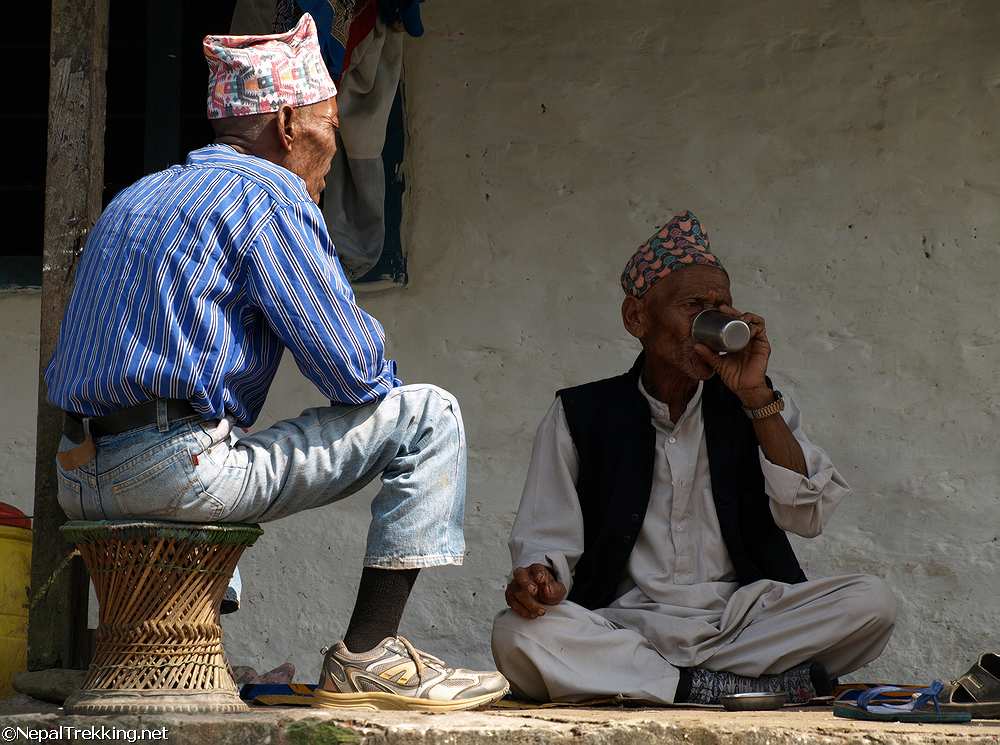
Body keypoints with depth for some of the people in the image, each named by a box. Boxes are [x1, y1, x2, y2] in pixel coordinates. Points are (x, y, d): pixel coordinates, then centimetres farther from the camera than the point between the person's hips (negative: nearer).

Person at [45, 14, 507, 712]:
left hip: (81, 482, 9)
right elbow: (352, 368, -10)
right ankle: (368, 654, -6)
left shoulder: (133, 200, 22)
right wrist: (384, 380, 15)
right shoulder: (267, 193, -5)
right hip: (179, 469, -9)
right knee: (428, 415, -1)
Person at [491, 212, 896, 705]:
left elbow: (807, 516, -2)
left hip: (741, 620, 1)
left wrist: (755, 395, -7)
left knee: (871, 603, -24)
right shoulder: (581, 414, 8)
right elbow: (547, 538, 5)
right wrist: (539, 578, -20)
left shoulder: (756, 407, 12)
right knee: (517, 635, -33)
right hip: (627, 624, -1)